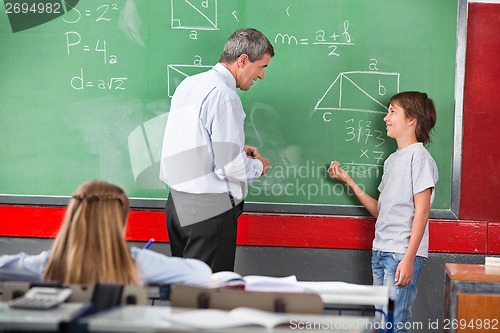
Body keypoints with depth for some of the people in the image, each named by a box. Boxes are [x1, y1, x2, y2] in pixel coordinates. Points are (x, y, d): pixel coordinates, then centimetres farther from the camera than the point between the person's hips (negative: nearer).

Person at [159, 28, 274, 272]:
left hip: (177, 203, 9)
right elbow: (229, 166, -19)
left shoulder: (189, 84, 10)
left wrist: (237, 149, 16)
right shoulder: (224, 96, -16)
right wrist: (258, 166, 1)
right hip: (209, 208, -9)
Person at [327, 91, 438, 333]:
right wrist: (348, 181, 14)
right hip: (380, 252, 8)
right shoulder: (392, 160, 17)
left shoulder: (419, 156, -7)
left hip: (403, 254, -8)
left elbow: (422, 210, -13)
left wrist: (408, 258, -19)